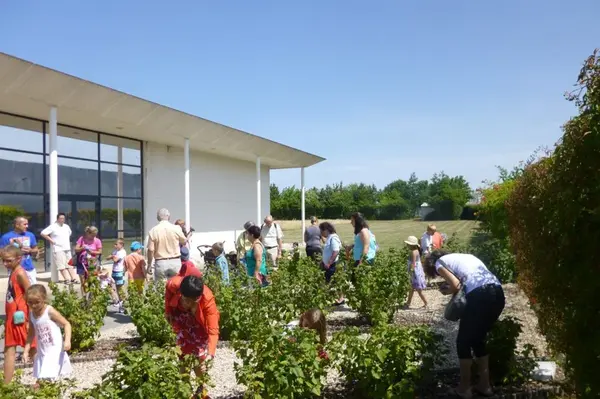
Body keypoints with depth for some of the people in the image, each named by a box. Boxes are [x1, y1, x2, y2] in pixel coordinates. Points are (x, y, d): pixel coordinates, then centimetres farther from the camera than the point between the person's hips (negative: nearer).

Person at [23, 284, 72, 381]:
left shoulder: (50, 311, -14)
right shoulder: (31, 314, 4)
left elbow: (66, 324, -13)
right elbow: (31, 334, 16)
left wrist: (67, 340, -25)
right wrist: (26, 351, 12)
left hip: (55, 350, -7)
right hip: (42, 352, 7)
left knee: (48, 377, -14)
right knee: (41, 379, 10)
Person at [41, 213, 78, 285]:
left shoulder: (66, 226, 13)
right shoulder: (53, 227, -6)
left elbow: (70, 233, 33)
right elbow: (43, 233, -11)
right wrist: (51, 241, -11)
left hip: (67, 249, 7)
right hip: (58, 249, -7)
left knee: (70, 265, 7)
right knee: (62, 266, -8)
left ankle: (74, 279, 9)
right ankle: (67, 279, -9)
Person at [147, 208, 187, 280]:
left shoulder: (153, 231, -6)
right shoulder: (176, 229, -5)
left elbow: (151, 250, -6)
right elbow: (184, 242, 9)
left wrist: (149, 265, 5)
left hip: (160, 263, 0)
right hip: (175, 262, 1)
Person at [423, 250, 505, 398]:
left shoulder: (439, 263, 13)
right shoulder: (463, 256, 33)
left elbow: (456, 285, 0)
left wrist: (447, 290, 19)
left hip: (480, 296, -7)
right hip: (498, 293, 7)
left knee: (463, 342, 12)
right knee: (478, 340, 24)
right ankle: (484, 385, 29)